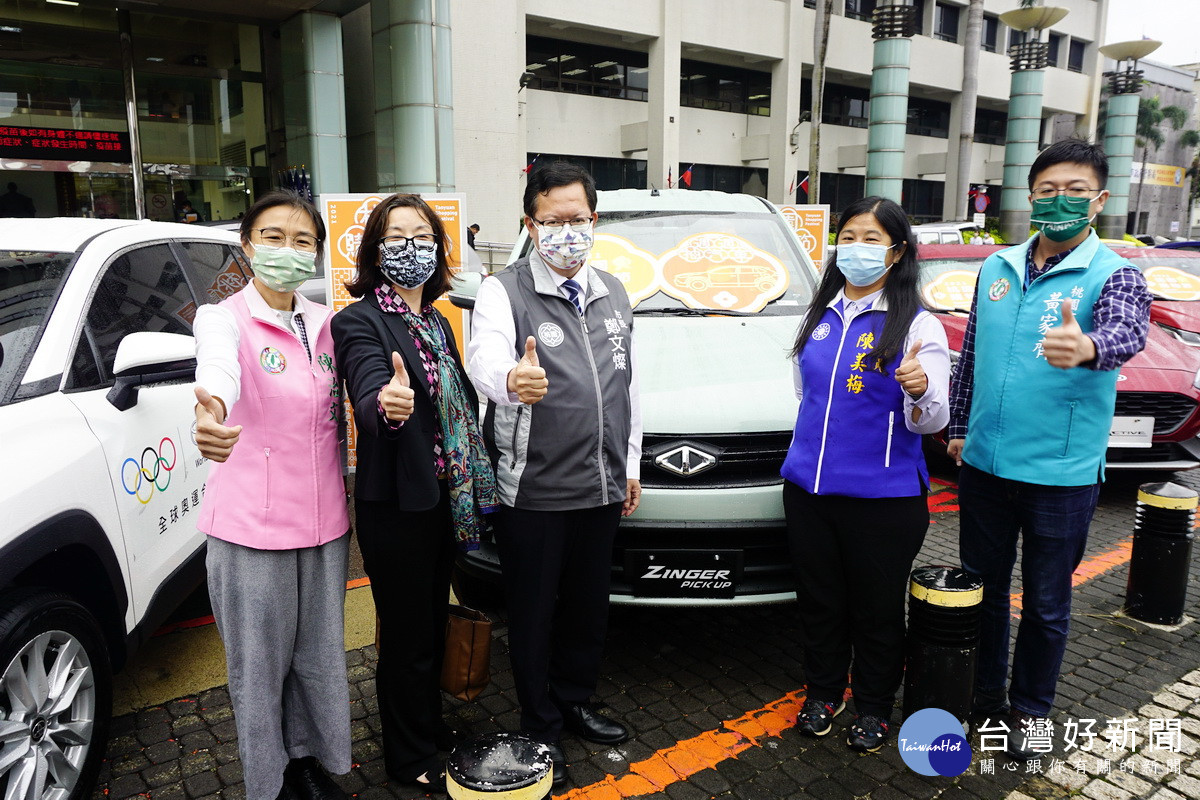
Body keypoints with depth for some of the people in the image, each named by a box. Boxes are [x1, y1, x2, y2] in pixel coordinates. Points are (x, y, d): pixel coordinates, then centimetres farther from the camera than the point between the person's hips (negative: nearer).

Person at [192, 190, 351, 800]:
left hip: (324, 518, 5)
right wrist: (211, 412, -56)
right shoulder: (224, 319, -10)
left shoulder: (325, 325, 6)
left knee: (319, 652, 17)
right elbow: (218, 369, -36)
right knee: (259, 660, 8)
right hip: (252, 524, -5)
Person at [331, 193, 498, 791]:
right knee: (407, 637, 8)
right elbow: (369, 395, -32)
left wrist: (471, 486, 9)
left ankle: (431, 728, 42)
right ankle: (410, 758, 28)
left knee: (433, 624, 22)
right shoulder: (359, 321, -14)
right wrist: (387, 405, -55)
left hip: (443, 498, 8)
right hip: (395, 506, -7)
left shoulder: (436, 321, 10)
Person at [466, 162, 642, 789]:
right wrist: (511, 379, -54)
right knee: (533, 617, 8)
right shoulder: (503, 292, -9)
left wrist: (630, 463, 14)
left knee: (589, 608, 19)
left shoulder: (614, 294, 11)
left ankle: (574, 703, 41)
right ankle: (541, 729, 29)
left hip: (601, 488, 6)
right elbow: (484, 357, -30)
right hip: (531, 492, -5)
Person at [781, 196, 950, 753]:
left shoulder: (917, 325, -7)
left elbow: (932, 421, -12)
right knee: (818, 600, 16)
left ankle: (874, 708, 31)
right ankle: (823, 692, 36)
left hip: (883, 498, -4)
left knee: (876, 608, 10)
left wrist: (920, 392, -33)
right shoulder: (820, 315, 8)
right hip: (808, 488, 5)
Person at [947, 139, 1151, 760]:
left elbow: (1127, 333, -31)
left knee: (1046, 605, 12)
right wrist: (957, 428, 14)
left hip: (1062, 476, -4)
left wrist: (1086, 348, -53)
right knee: (982, 589, 17)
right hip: (984, 465, 4)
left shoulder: (1112, 275, -8)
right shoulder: (997, 268, 6)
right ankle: (985, 694, 37)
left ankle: (1028, 710, 32)